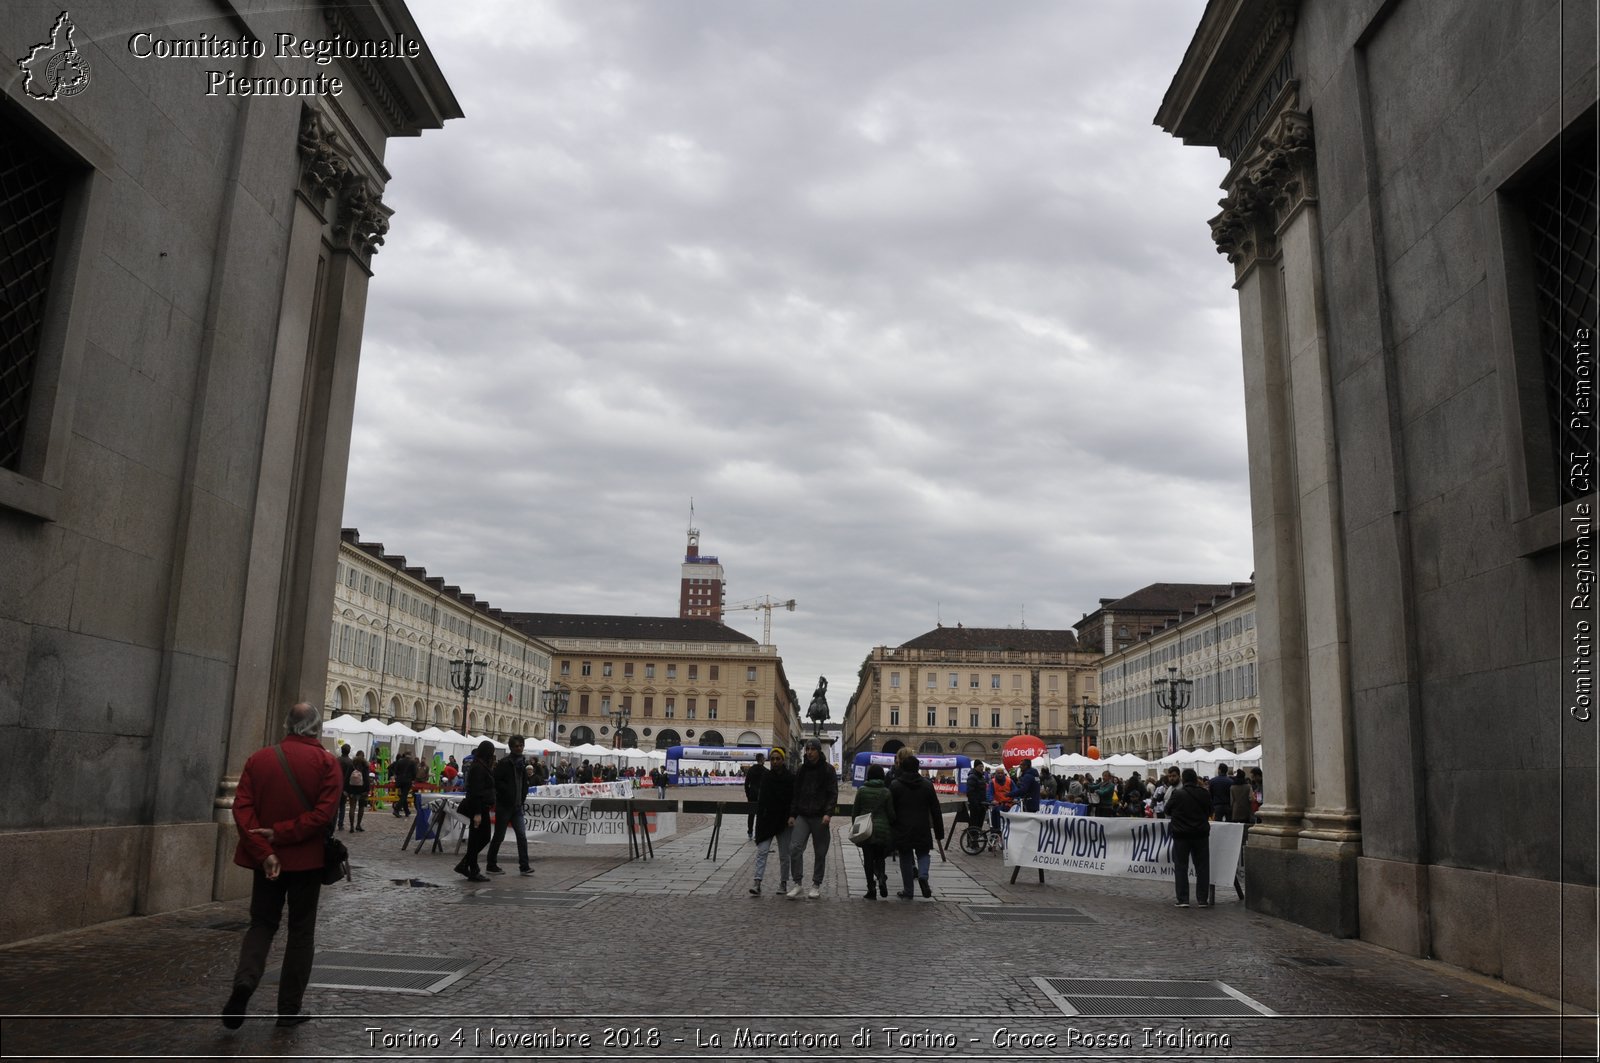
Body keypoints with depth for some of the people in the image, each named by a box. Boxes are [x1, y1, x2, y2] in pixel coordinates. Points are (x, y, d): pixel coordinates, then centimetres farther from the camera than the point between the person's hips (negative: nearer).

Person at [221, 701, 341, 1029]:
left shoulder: (259, 759, 1)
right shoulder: (326, 762, -8)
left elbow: (242, 809, -6)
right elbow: (325, 813, -19)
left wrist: (264, 852, -10)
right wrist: (281, 833, -14)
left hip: (267, 859, 2)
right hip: (307, 859, -2)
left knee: (262, 924, 17)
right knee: (301, 932, 10)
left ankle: (244, 980, -8)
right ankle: (289, 1010, 13)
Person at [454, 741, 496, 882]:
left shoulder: (481, 766, 14)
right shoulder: (478, 767, -17)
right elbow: (475, 791, -21)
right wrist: (477, 813, -23)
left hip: (482, 808, 10)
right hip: (479, 808, -10)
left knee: (484, 837, 14)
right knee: (476, 839, -1)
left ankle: (464, 865, 21)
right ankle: (473, 872, 8)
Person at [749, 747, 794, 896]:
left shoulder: (790, 778, -3)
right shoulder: (766, 777, 5)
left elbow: (794, 800, -3)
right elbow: (761, 798, 8)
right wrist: (759, 815, 0)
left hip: (784, 821, -1)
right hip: (767, 821, 2)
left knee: (784, 855, 8)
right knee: (761, 851, -9)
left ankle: (783, 883, 22)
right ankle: (757, 884, -13)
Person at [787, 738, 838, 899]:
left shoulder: (828, 770, 0)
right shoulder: (800, 770, 11)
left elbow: (833, 794, -4)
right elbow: (795, 793, 15)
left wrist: (828, 813, -17)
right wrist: (792, 814, 7)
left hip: (820, 817, -2)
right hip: (802, 816, 2)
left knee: (820, 853, 5)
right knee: (795, 847, -13)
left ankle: (816, 885, 17)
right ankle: (797, 883, -5)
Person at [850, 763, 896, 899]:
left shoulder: (861, 791, -1)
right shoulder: (886, 792, -3)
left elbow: (855, 811, 2)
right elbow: (891, 813, -1)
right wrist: (892, 829, 14)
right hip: (882, 830, 0)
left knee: (868, 860, 6)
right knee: (879, 858, 15)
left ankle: (871, 890, 4)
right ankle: (881, 878, -12)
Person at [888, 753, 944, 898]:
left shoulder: (895, 785, -4)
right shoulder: (927, 785, 3)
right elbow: (936, 811, 4)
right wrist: (939, 832, 10)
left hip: (902, 829, -1)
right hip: (922, 830, 1)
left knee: (905, 859, 7)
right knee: (923, 853, 17)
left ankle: (907, 891, 9)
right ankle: (923, 875, -11)